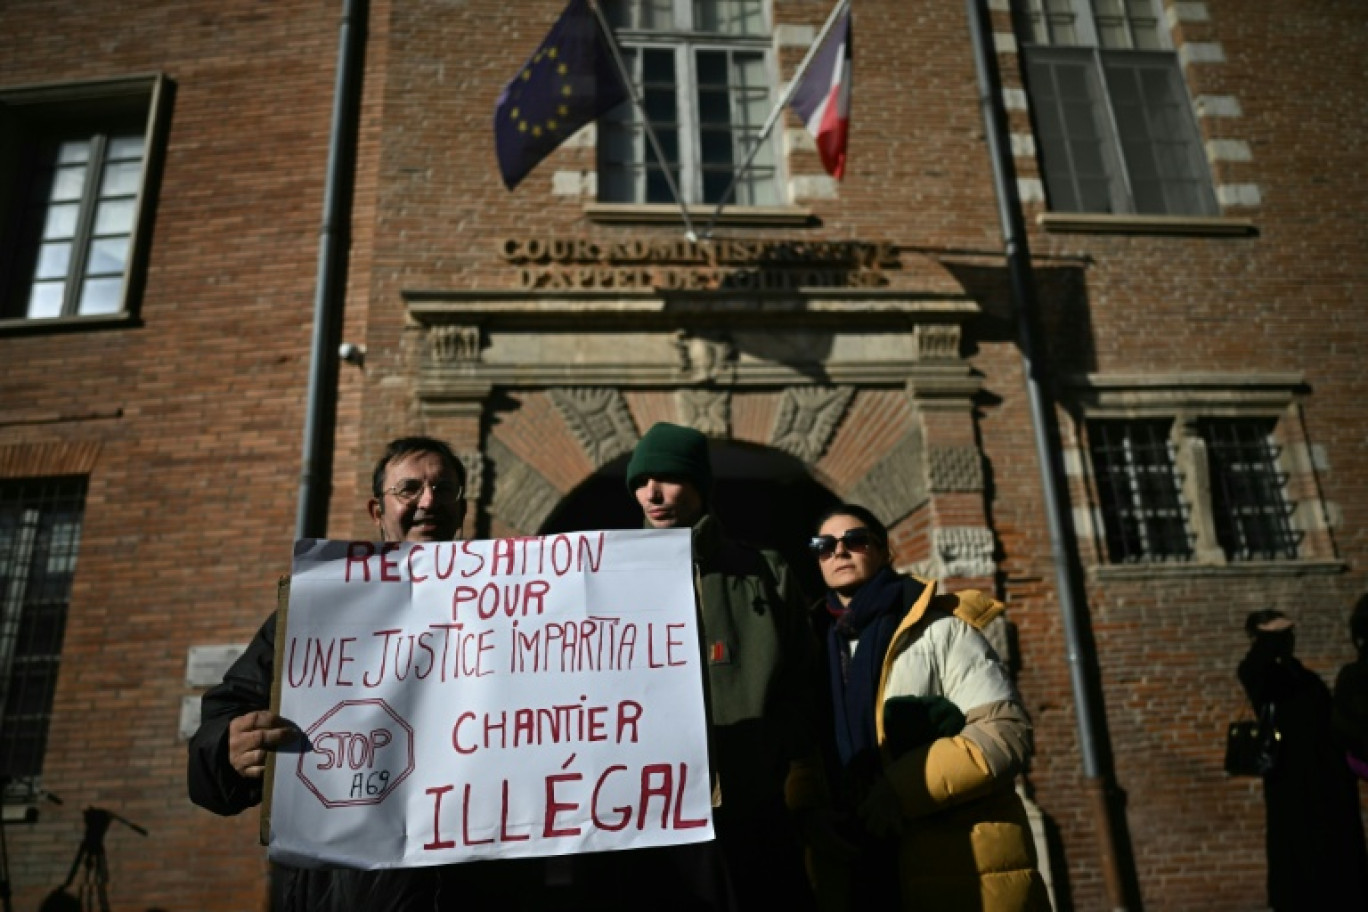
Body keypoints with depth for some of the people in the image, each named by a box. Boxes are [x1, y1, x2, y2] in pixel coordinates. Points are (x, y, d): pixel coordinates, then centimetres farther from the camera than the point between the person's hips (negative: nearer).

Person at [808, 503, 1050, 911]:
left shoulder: (937, 628, -1)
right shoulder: (818, 646, 12)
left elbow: (1007, 731, -10)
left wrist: (904, 790, -18)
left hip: (962, 868, -4)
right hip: (860, 873, 4)